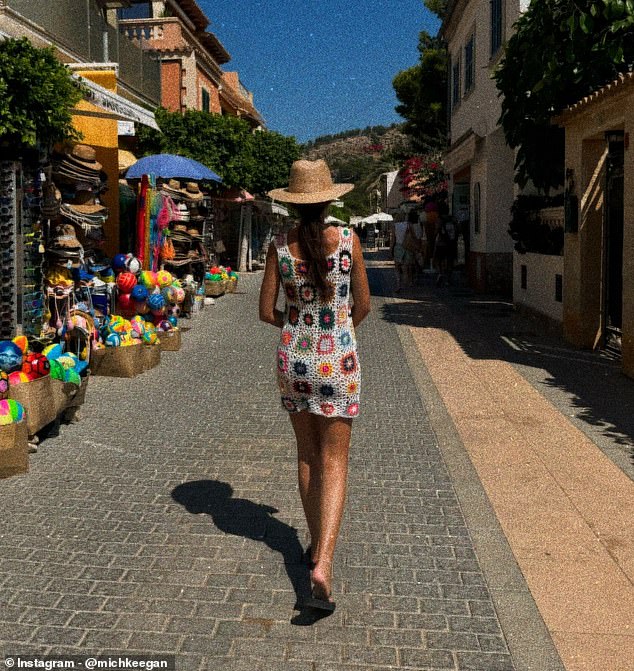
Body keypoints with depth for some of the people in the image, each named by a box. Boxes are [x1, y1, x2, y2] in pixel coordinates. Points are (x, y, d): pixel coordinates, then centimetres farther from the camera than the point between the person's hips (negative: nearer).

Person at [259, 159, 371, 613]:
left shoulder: (281, 246, -4)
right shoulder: (348, 240, -8)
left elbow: (266, 312, -1)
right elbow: (363, 306, 0)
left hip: (293, 358, 3)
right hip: (338, 361, -2)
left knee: (307, 456, 18)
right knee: (334, 463, 2)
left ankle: (318, 544, 32)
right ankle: (323, 564, -11)